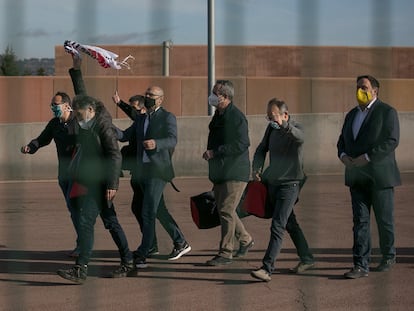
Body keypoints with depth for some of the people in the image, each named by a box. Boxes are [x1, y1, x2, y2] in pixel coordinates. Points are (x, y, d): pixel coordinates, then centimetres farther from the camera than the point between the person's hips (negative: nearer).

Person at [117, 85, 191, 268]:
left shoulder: (167, 118, -2)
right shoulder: (141, 119, 19)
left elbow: (172, 140, -16)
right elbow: (124, 136, 12)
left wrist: (156, 144, -37)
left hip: (157, 171, -7)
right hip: (141, 170, 7)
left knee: (148, 212, -12)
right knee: (159, 211, 14)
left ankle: (142, 254, -9)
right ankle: (180, 243, 27)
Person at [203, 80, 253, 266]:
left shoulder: (236, 117, -16)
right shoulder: (218, 115, 14)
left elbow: (242, 144, -25)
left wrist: (214, 152, -23)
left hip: (235, 173, -9)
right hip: (219, 172, 9)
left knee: (226, 211, -9)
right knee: (224, 210, 15)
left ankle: (225, 253, -4)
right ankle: (245, 240, 32)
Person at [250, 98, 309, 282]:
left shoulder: (295, 128, -14)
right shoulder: (272, 128, 6)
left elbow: (298, 136, -39)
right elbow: (262, 149, 18)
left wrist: (283, 125, -58)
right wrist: (256, 167, 0)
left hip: (289, 184, -8)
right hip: (272, 182, 8)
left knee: (277, 226, -15)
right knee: (289, 223, 18)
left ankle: (267, 268, -19)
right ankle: (306, 258, 32)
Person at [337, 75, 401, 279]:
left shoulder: (387, 112, -5)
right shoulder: (352, 115, 16)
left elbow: (392, 140, -15)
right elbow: (342, 140, 20)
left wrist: (368, 157, -21)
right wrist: (343, 155, -3)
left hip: (380, 176, -5)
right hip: (357, 177, 5)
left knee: (384, 219, 5)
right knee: (360, 220, -2)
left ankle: (388, 257, 25)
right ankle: (361, 265, -5)